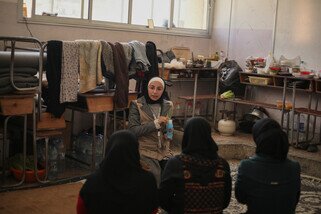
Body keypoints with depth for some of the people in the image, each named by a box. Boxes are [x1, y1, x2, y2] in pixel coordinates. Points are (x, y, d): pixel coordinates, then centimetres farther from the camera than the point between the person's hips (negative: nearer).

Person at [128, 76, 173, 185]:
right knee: (157, 177, -25)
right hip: (145, 151, -4)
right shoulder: (136, 105, -3)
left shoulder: (168, 105, 9)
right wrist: (156, 123, -18)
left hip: (164, 151, 4)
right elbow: (133, 130, -12)